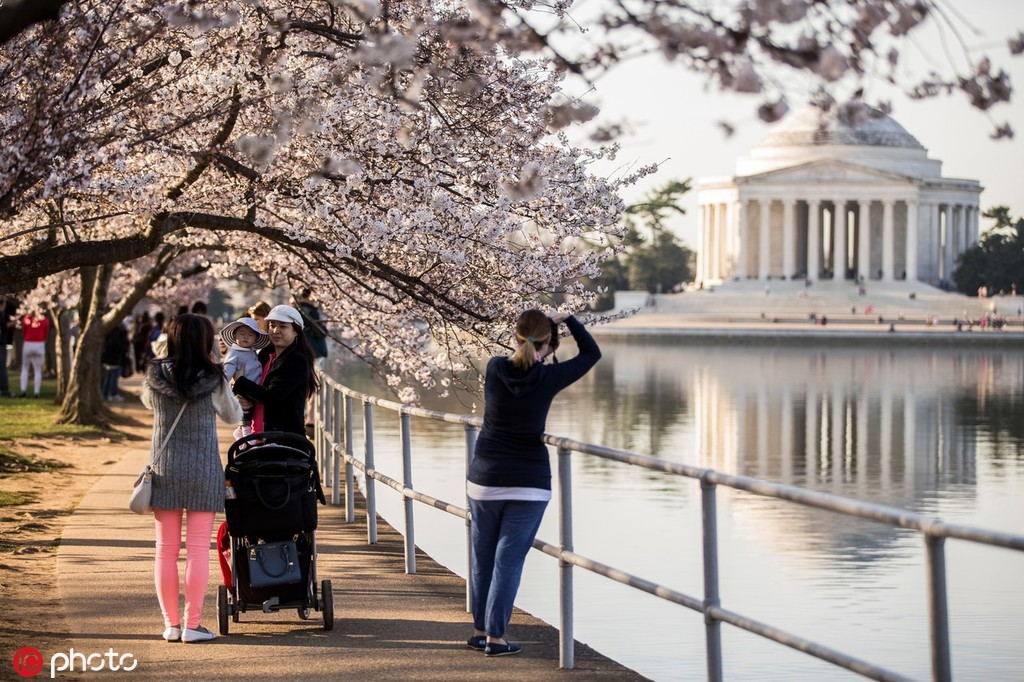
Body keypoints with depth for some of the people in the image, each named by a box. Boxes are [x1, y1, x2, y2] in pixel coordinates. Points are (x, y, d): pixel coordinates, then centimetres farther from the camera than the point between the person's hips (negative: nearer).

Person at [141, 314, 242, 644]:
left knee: (165, 551, 9)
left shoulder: (155, 377, -4)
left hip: (164, 469, 2)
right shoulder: (213, 380, -9)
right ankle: (192, 625, 0)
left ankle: (171, 623, 11)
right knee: (198, 550, 1)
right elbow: (233, 415, 9)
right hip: (203, 470, -2)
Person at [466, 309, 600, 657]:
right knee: (509, 560, 1)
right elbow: (591, 352, 4)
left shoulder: (494, 368, -6)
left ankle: (479, 630, 25)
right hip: (528, 484, -2)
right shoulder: (548, 378, -11)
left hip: (485, 480, 3)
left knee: (483, 558, 15)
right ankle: (495, 637, 1)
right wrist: (565, 319, 10)